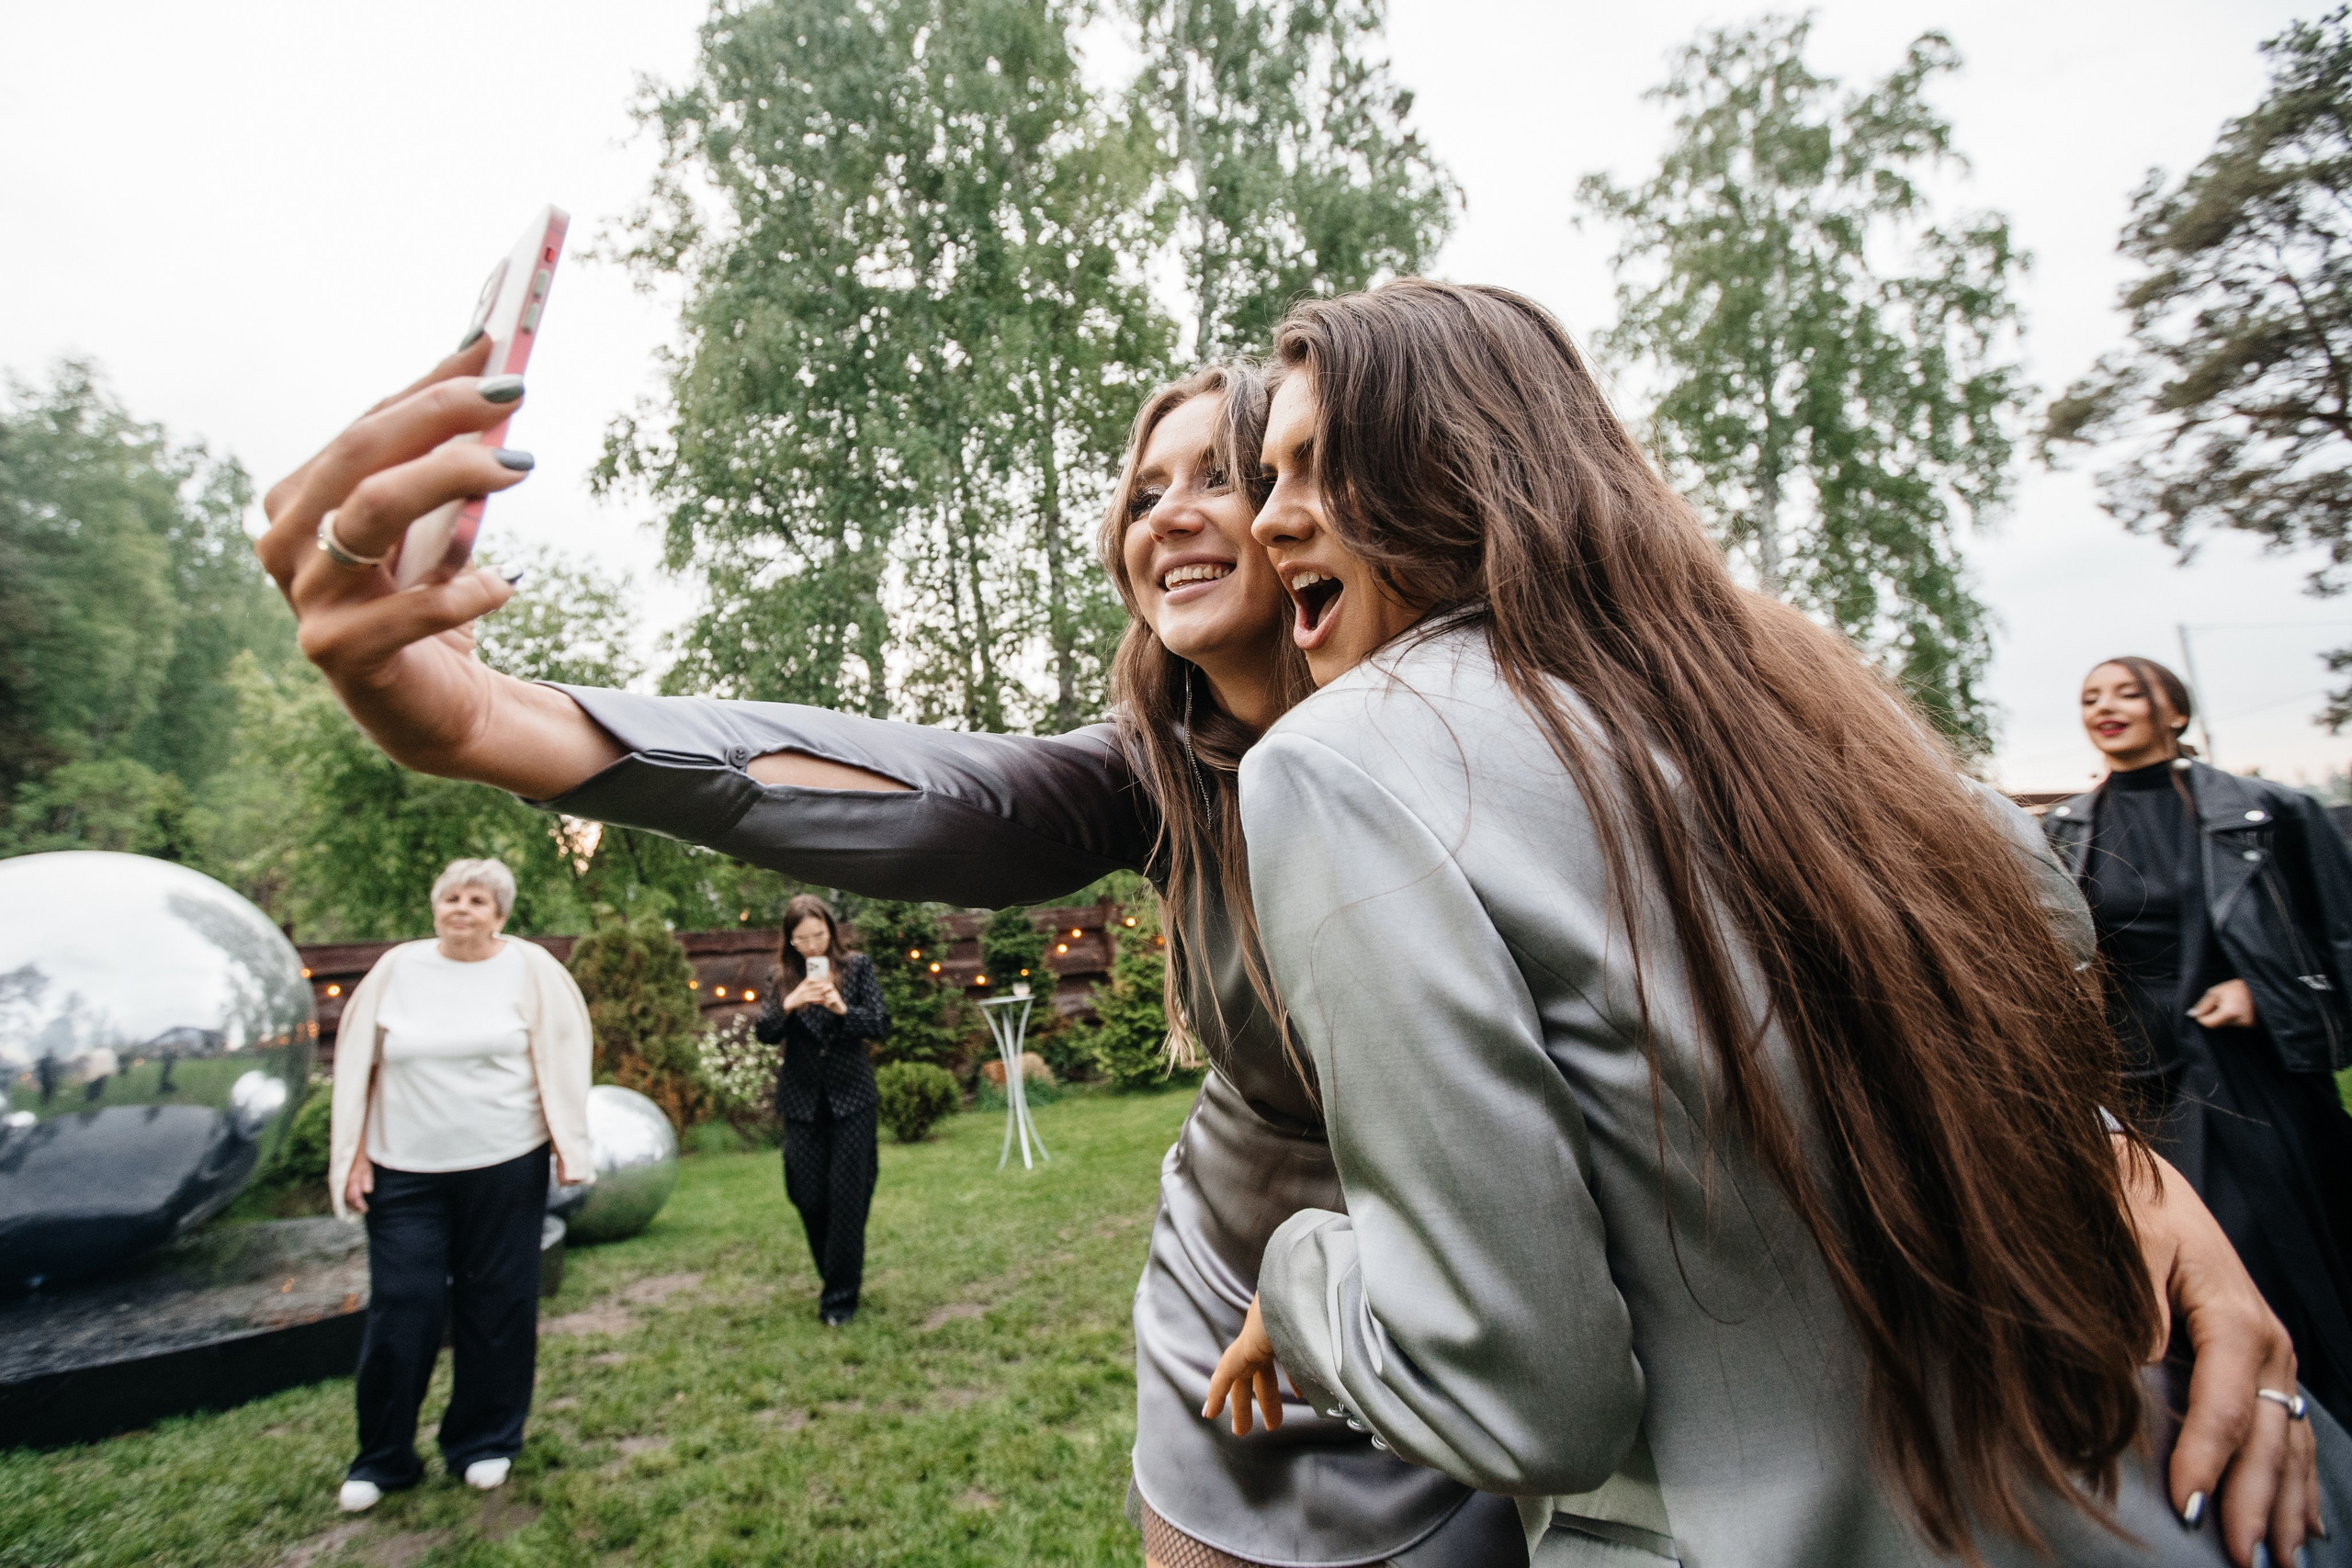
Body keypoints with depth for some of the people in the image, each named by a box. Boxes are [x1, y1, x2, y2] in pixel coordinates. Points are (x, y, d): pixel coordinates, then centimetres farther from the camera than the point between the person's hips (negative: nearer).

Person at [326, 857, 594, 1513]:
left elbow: (561, 1058, 0)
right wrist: (356, 1155, 4)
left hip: (504, 1167, -1)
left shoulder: (529, 967, -1)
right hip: (405, 1171, 2)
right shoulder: (397, 968, 4)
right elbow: (358, 1065, 8)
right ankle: (381, 1458, 25)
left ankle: (484, 1442, 27)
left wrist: (567, 1144, -2)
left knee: (495, 1305, 8)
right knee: (400, 1310, 4)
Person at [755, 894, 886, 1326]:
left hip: (851, 1097, -2)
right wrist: (788, 1005, -22)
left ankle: (841, 1295, 10)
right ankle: (832, 1276, 30)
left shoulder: (857, 966, -3)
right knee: (808, 1198, 7)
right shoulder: (783, 978, 3)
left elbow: (881, 1025, -6)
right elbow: (764, 1033, -3)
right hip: (803, 1101, 2)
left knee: (847, 1197, -1)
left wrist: (842, 1009, -24)